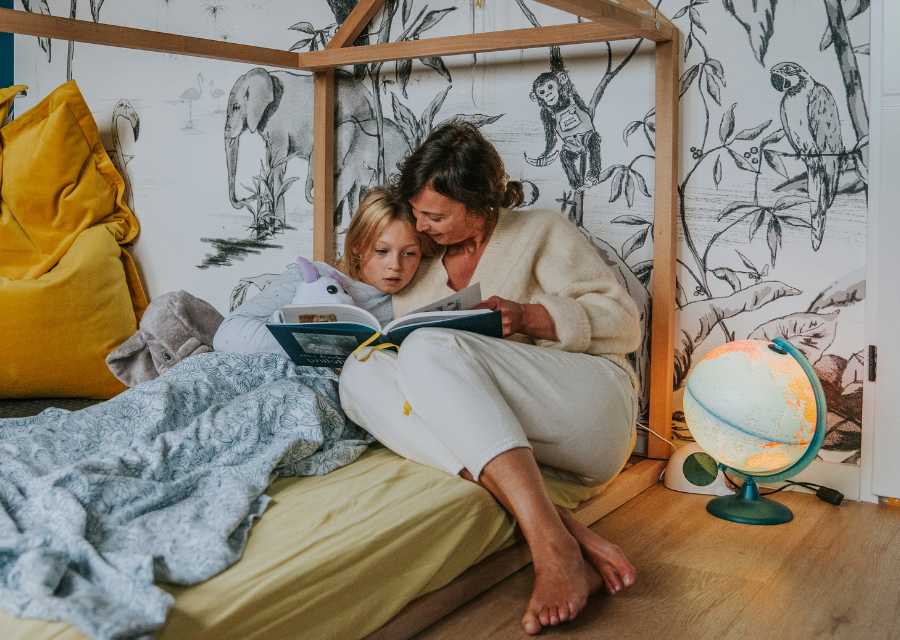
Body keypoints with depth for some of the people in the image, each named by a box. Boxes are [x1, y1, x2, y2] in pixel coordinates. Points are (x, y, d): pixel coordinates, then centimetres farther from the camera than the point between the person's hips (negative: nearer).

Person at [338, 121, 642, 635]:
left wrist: (527, 317, -13)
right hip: (477, 431, 5)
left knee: (430, 348, -28)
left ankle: (554, 548, -39)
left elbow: (623, 323, 1)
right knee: (362, 374, -23)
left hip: (587, 404, -4)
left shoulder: (541, 233, 9)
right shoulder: (420, 267, 21)